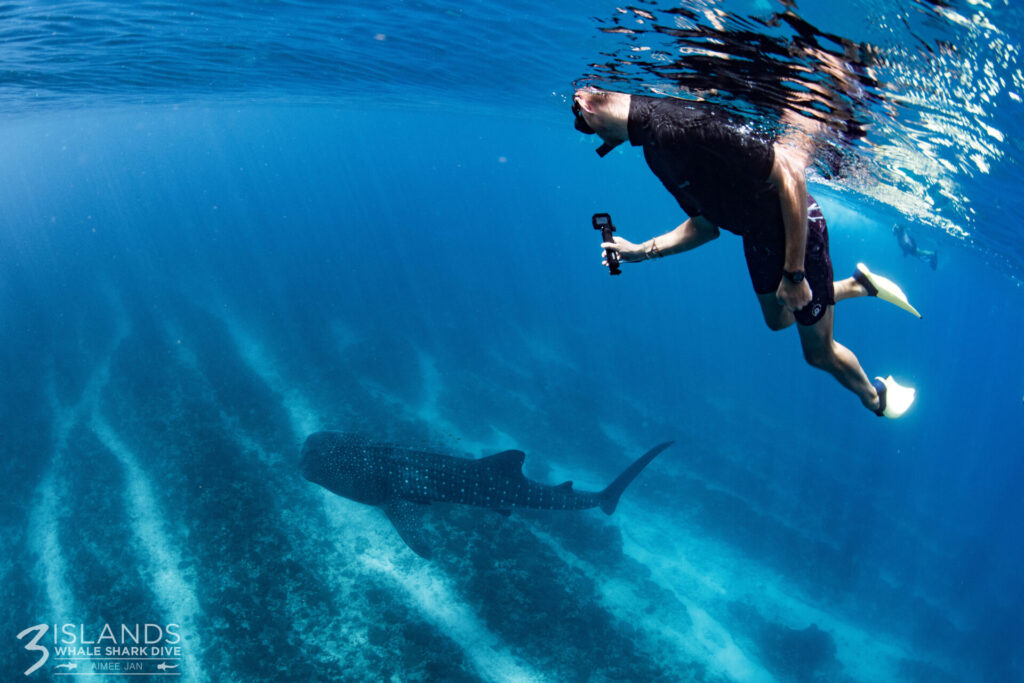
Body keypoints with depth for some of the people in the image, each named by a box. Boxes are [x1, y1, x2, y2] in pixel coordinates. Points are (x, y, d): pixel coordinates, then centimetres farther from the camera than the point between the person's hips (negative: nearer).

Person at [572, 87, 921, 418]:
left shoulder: (679, 123, -34)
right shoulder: (654, 148, -4)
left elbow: (790, 175, -34)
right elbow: (706, 226, 6)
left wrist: (793, 273, -31)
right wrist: (641, 251, 3)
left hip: (797, 230, -8)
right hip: (758, 236, 8)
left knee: (818, 353, 13)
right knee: (777, 319, 31)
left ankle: (874, 396, 41)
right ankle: (857, 284, 46)